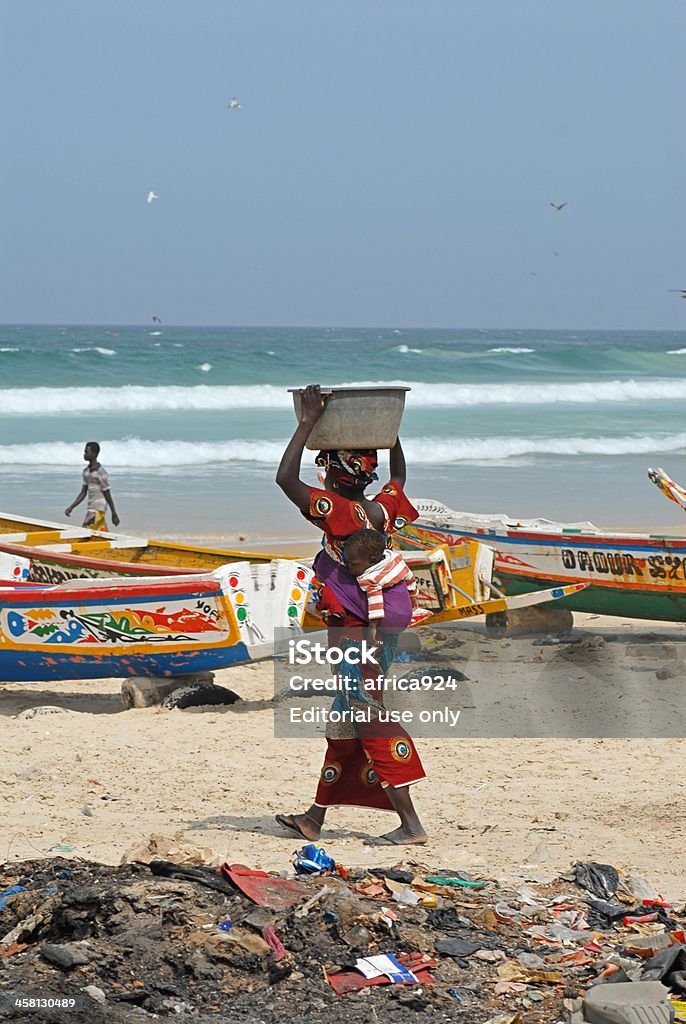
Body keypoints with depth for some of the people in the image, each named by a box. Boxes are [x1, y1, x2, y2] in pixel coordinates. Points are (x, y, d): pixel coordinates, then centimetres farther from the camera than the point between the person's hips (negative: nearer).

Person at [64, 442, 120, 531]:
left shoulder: (100, 472, -14)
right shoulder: (86, 471, 11)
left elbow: (107, 495, -12)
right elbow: (83, 493, 16)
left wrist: (114, 515, -9)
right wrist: (71, 508, 8)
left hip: (98, 510, -8)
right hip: (90, 508, 8)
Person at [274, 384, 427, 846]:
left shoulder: (339, 511, -18)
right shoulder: (385, 508, 2)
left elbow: (286, 478, -26)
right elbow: (400, 477, 26)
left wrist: (309, 421, -20)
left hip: (356, 630, -8)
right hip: (388, 623, 8)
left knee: (370, 721, -6)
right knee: (346, 718, 15)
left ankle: (410, 824, -8)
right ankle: (315, 817, 26)